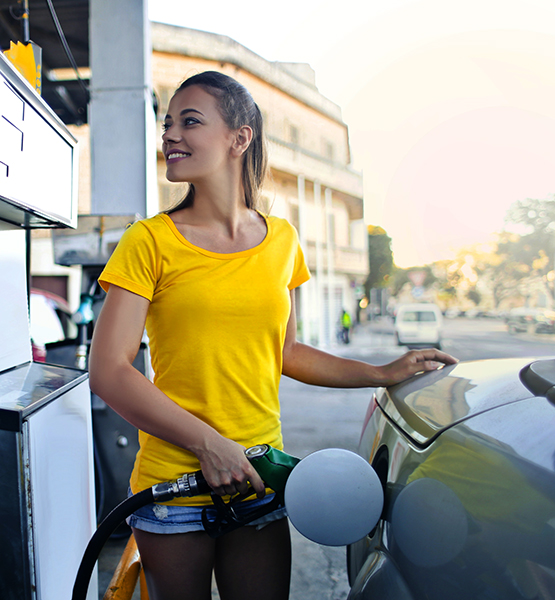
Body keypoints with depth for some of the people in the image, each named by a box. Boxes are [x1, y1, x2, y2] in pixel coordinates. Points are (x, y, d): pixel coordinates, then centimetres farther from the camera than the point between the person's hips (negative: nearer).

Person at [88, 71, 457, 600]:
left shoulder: (281, 241, 4)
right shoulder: (151, 241, -7)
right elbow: (108, 372, -12)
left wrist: (384, 373, 11)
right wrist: (208, 444, -19)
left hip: (260, 484, 3)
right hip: (174, 487, -2)